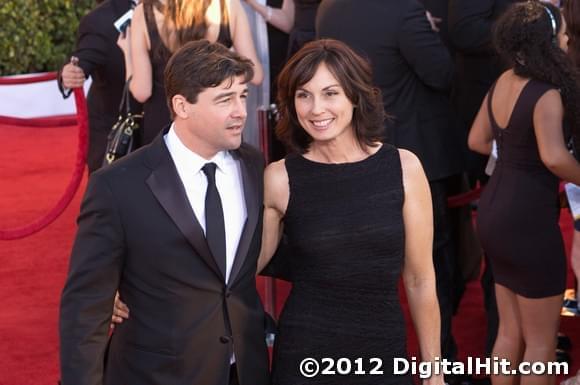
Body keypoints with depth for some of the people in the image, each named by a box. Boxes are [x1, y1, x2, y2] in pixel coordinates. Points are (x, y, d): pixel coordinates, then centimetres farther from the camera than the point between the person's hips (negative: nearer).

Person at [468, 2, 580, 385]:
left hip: (496, 212, 8)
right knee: (541, 341, 7)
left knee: (511, 331, 20)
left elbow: (478, 140, 16)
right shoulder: (546, 94, -20)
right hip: (528, 219, -8)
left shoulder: (504, 82, 4)